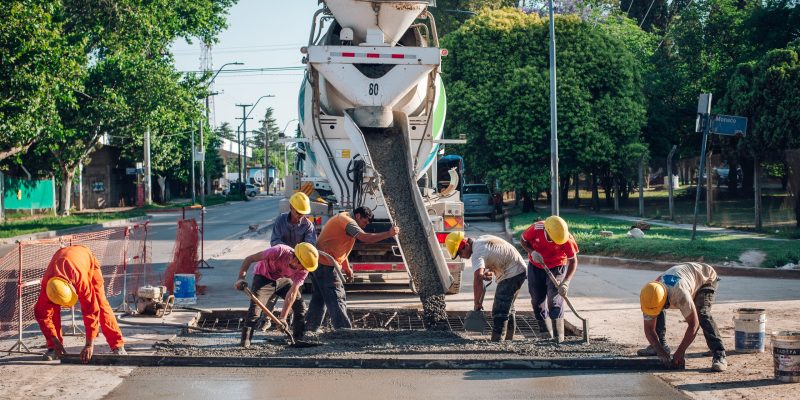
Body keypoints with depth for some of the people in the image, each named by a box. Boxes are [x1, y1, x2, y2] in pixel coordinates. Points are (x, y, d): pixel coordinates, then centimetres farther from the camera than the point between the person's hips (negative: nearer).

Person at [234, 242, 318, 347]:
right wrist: (241, 278, -36)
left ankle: (299, 337, 10)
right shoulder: (279, 251, -38)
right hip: (264, 275, -4)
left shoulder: (303, 270, -25)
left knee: (300, 306, -5)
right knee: (256, 304, -23)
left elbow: (292, 294, -29)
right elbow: (249, 259, -29)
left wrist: (283, 318, -34)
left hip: (284, 279, 4)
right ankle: (245, 339, -18)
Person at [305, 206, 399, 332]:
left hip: (317, 261, 10)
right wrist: (389, 234, -23)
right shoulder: (348, 221, -14)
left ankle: (309, 329, 23)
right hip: (326, 265, -10)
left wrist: (347, 267, 24)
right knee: (336, 298, -11)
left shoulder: (342, 219, 19)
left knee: (319, 297, 17)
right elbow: (365, 238, -27)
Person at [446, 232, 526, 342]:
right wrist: (490, 271, 2)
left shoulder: (477, 253, -23)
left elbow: (478, 279, -34)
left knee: (499, 313, -12)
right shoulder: (482, 239, 6)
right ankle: (508, 340, 32)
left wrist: (477, 303, -28)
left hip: (511, 274, -10)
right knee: (507, 309, 21)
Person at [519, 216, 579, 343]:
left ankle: (559, 337, -14)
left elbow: (573, 261, -18)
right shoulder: (536, 229, -26)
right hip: (536, 267, 3)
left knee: (554, 300, -15)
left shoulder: (567, 239, -27)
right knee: (538, 300, 5)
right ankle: (546, 334, 18)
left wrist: (566, 282, -27)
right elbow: (523, 241, -5)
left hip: (557, 268, -2)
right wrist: (532, 252, -25)